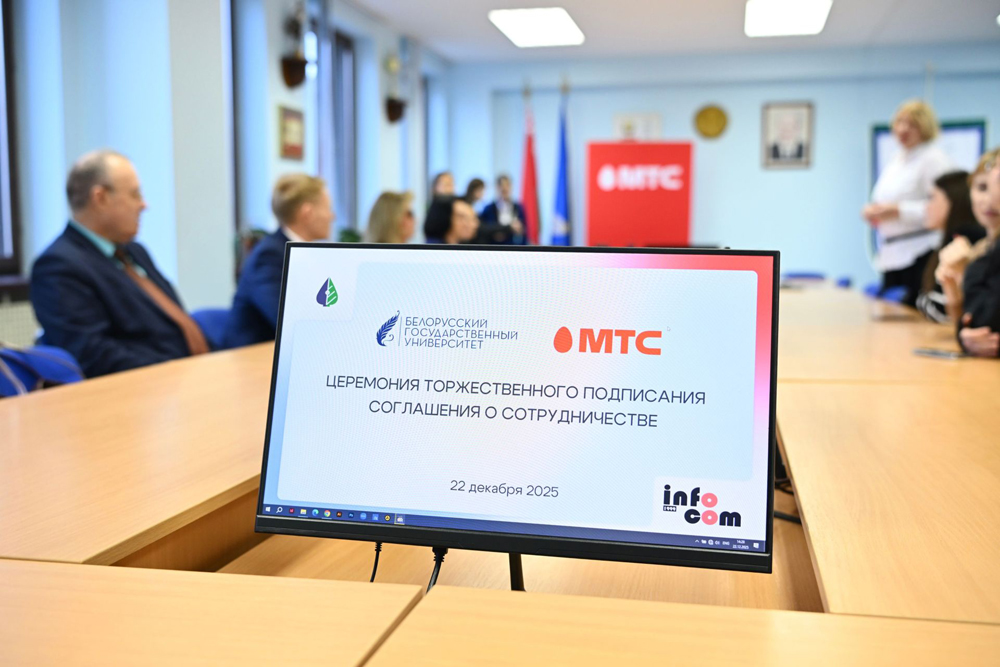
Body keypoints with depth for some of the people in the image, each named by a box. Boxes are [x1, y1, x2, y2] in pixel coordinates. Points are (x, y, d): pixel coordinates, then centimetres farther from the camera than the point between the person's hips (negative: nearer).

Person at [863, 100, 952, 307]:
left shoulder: (934, 159, -9)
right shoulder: (896, 161, 19)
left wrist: (898, 211, -19)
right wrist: (873, 211, 6)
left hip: (920, 253, -9)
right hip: (893, 255, 9)